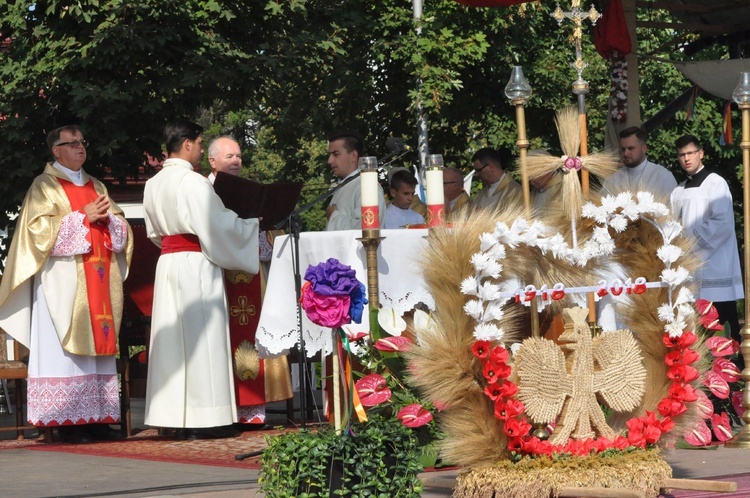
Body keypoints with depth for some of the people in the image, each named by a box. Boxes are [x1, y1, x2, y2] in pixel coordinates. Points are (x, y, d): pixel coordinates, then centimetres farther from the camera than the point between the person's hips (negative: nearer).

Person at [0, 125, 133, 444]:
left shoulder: (96, 187, 20)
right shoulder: (45, 186, 2)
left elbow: (122, 230, 17)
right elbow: (40, 229, -11)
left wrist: (107, 217, -4)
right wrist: (83, 217, -13)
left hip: (100, 279, 6)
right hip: (63, 279, -6)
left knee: (98, 343, 2)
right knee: (66, 344, -10)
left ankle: (98, 417, 2)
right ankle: (66, 421, -11)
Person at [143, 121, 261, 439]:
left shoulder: (153, 185, 12)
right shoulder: (193, 182, -13)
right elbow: (217, 223, -15)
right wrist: (251, 222, 0)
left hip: (167, 263, 8)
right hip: (195, 263, -8)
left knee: (174, 337, 7)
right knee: (201, 338, -5)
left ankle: (176, 418, 7)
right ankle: (203, 418, -5)